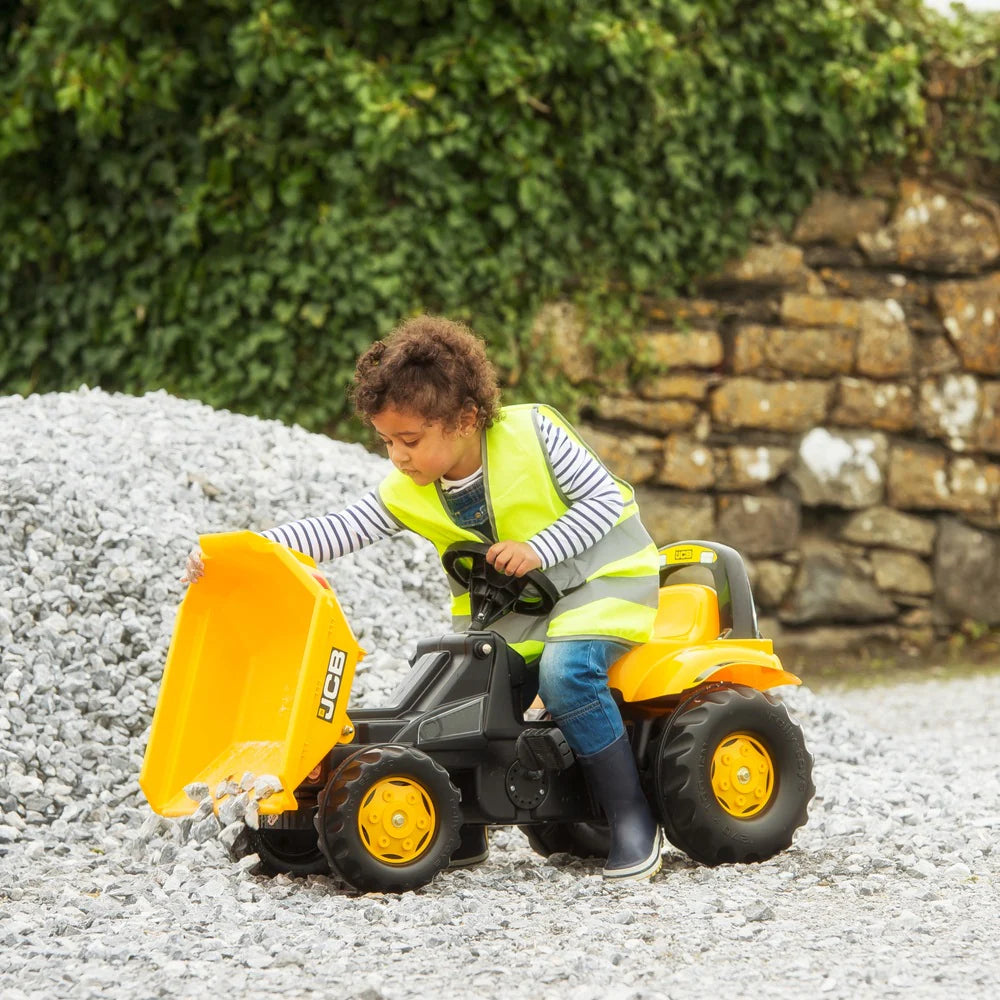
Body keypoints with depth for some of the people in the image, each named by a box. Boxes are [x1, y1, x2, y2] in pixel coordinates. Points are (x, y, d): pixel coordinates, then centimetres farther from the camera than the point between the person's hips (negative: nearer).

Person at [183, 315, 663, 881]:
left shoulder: (532, 433, -20)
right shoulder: (407, 494, -7)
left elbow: (606, 497, -16)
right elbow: (337, 532, -14)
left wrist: (536, 549, -27)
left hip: (601, 574, -6)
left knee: (564, 669, -31)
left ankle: (634, 823, -22)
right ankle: (463, 833, 14)